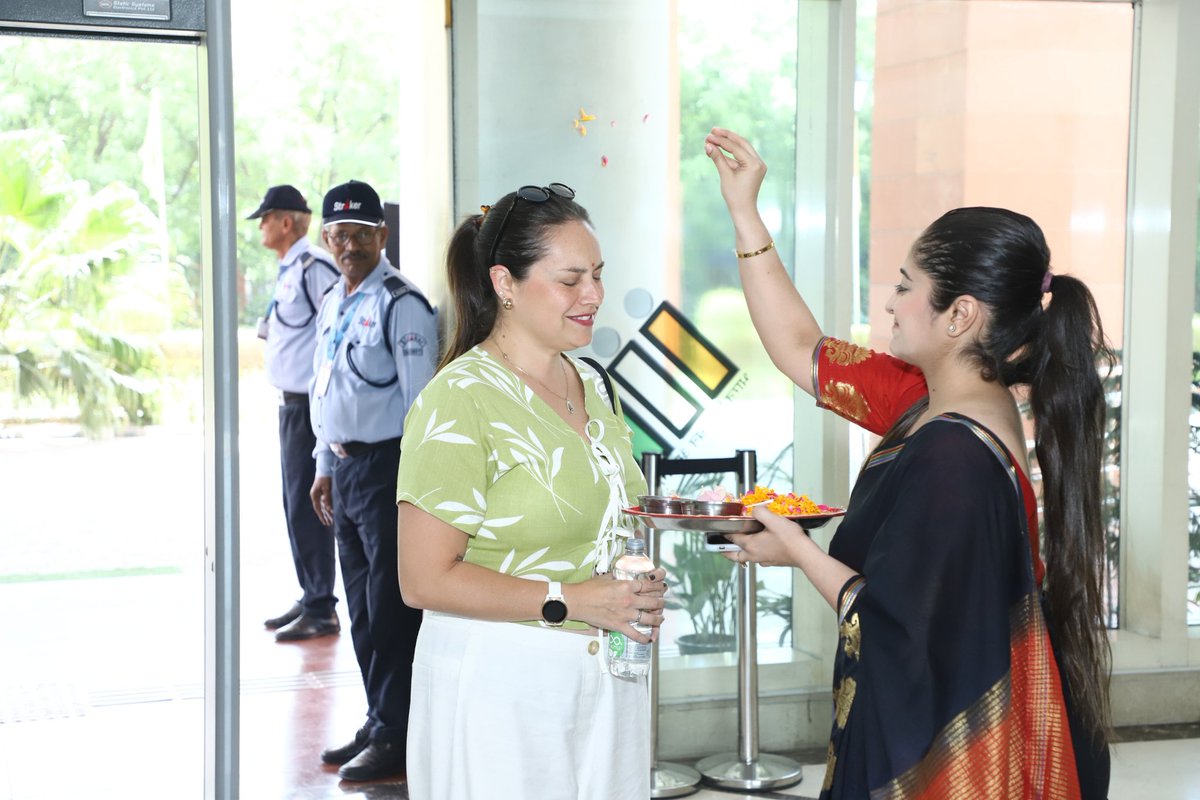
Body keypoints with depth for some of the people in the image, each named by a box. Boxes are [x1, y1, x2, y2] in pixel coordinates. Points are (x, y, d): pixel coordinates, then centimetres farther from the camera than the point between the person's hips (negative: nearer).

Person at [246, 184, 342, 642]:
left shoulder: (313, 267, -16)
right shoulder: (289, 270, 15)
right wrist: (269, 326, 8)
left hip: (311, 404, -10)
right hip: (292, 402, 10)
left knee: (307, 506, -6)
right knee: (295, 505, 15)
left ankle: (321, 611, 2)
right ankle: (310, 599, 25)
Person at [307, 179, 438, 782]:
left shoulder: (400, 304, -13)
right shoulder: (332, 303, 14)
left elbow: (420, 400, -16)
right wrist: (325, 468, 20)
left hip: (388, 467, -9)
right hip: (346, 467, 9)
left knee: (390, 607, -4)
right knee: (362, 606, 15)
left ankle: (397, 738, 5)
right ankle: (379, 721, 26)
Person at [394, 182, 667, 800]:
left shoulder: (592, 386, 11)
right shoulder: (459, 400, -15)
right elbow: (424, 580, -18)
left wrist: (638, 594, 6)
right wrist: (569, 601, -20)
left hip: (607, 679, 7)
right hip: (499, 688, -7)